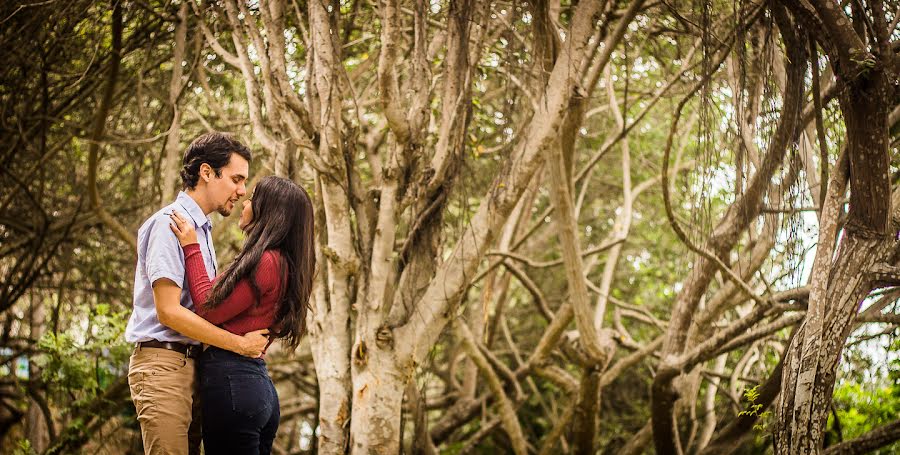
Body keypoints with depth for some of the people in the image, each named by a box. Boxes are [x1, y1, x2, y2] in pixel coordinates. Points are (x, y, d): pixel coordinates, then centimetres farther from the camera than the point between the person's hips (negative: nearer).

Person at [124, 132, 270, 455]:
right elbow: (169, 311, -18)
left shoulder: (202, 228, 19)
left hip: (189, 364, 9)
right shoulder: (169, 222, -10)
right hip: (162, 363, -9)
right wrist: (241, 344, -13)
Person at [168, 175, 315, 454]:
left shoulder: (265, 262, -14)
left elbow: (210, 310, -10)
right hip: (260, 382, 9)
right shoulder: (284, 264, 15)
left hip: (232, 380, -9)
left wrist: (191, 247, -5)